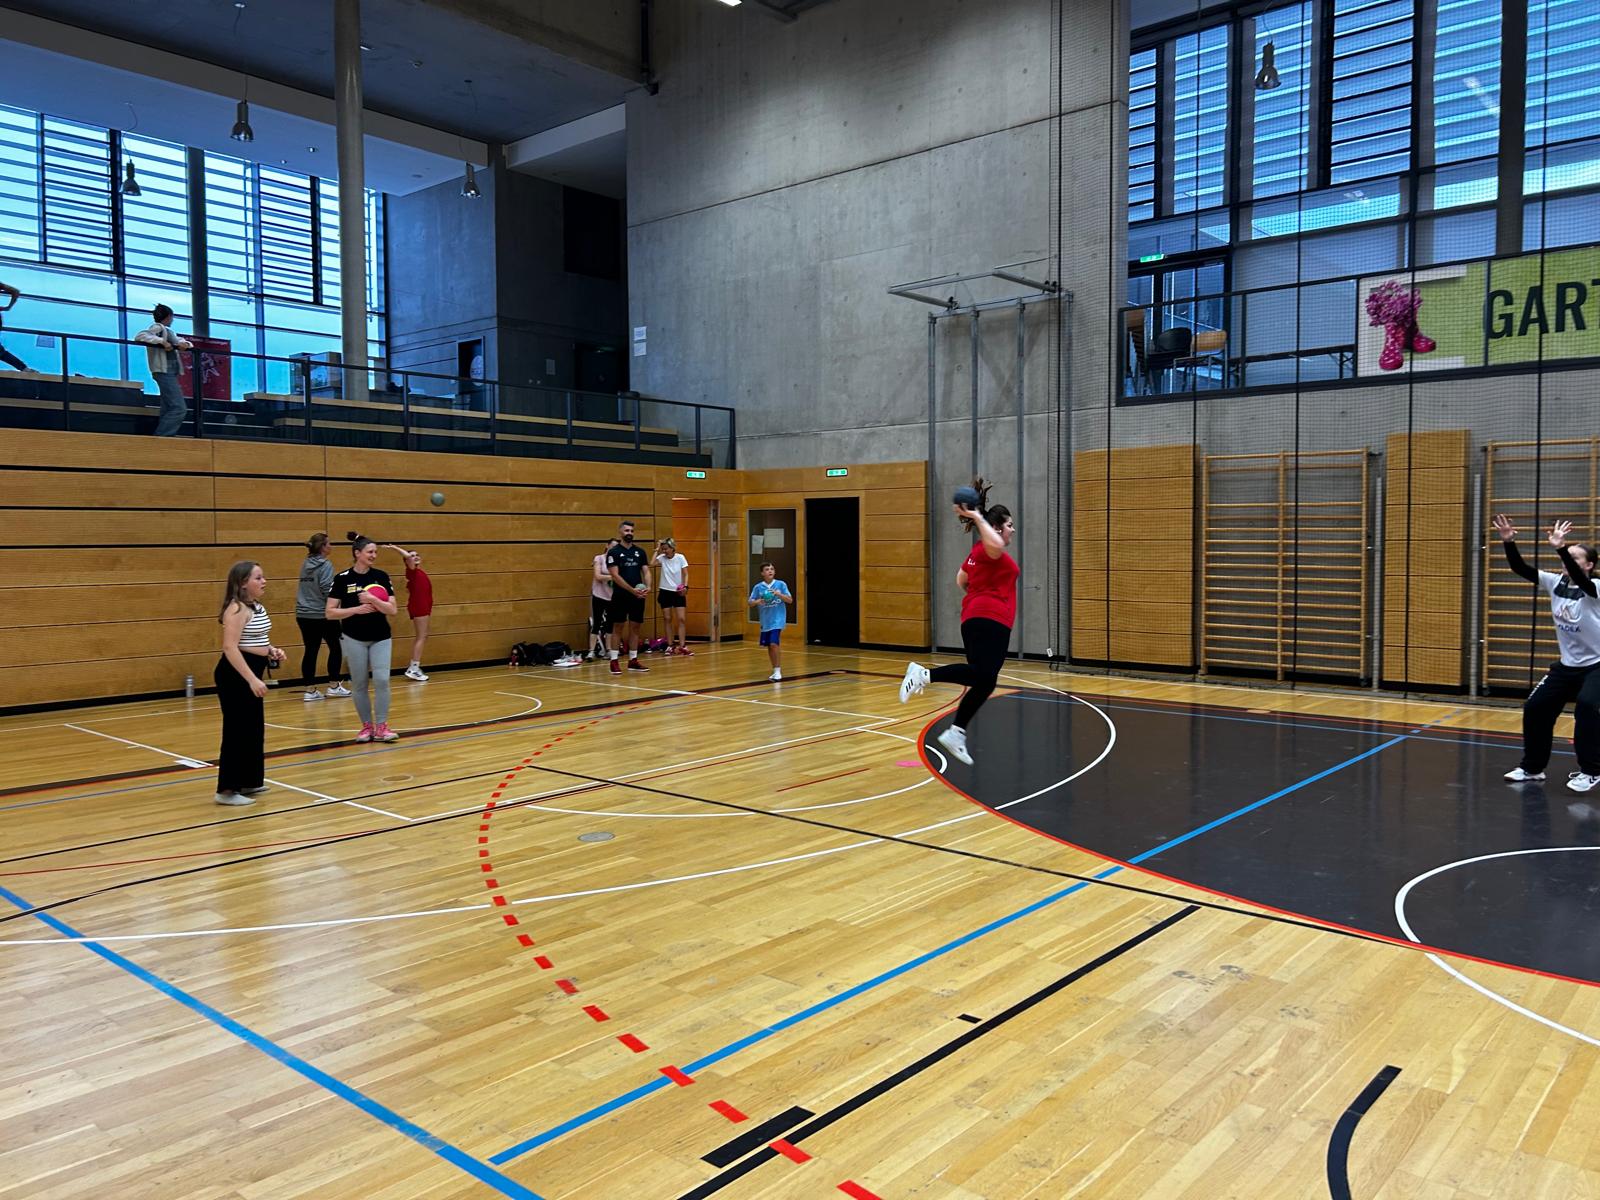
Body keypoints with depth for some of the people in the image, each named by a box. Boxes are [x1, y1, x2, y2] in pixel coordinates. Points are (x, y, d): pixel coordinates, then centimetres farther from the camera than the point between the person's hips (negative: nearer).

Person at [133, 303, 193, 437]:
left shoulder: (168, 331, 19)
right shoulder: (157, 328, -5)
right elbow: (139, 336, -19)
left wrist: (184, 344, -4)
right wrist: (162, 341, -25)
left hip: (170, 372, 10)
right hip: (164, 372, -9)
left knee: (168, 410, 7)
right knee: (179, 408, -17)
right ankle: (160, 437, -19)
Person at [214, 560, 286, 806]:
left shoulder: (257, 607, 12)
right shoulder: (237, 609, -18)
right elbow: (230, 647, -26)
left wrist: (272, 650, 7)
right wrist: (252, 679, -30)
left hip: (250, 674, 10)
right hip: (235, 675, -10)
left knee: (254, 728, 16)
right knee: (237, 730, -6)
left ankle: (248, 782, 27)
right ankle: (227, 790, 1)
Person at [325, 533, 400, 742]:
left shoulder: (381, 577, -1)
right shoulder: (342, 578, -6)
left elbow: (393, 610, -5)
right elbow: (329, 613, -7)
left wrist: (373, 600, -20)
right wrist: (356, 609, -18)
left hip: (381, 638, 1)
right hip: (353, 639, -1)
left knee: (382, 680, -10)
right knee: (359, 684, 6)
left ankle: (381, 727, 0)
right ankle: (367, 726, 18)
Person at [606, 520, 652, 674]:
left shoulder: (640, 551, 10)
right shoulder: (614, 552, -5)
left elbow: (646, 571, 7)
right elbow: (615, 575, -12)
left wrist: (648, 587, -13)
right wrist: (632, 590, -20)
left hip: (638, 596, 5)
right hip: (620, 596, -5)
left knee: (636, 627, 8)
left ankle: (633, 660, 15)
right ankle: (614, 661, 4)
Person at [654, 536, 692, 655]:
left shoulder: (680, 558, -5)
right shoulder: (662, 558, -2)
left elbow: (685, 574, -3)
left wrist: (685, 586, -18)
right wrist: (657, 550, -15)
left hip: (678, 592, -1)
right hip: (665, 592, 1)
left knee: (682, 619, -6)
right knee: (667, 619, 4)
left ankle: (682, 646, -4)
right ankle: (670, 646, 9)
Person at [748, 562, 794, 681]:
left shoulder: (781, 584, -4)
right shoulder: (758, 587, 1)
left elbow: (790, 600, -4)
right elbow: (749, 602, 2)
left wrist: (779, 594, -20)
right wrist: (757, 601, -19)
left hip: (777, 620, -4)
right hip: (765, 621, 4)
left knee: (774, 644, -15)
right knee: (769, 646, 10)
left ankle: (778, 672, -7)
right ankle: (775, 671, 24)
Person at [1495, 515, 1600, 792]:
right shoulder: (1555, 583, -2)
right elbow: (1521, 569, -10)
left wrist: (1560, 548, -55)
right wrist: (1508, 542, -26)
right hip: (1567, 665, 7)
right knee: (1535, 707, 1)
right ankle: (1532, 767, 17)